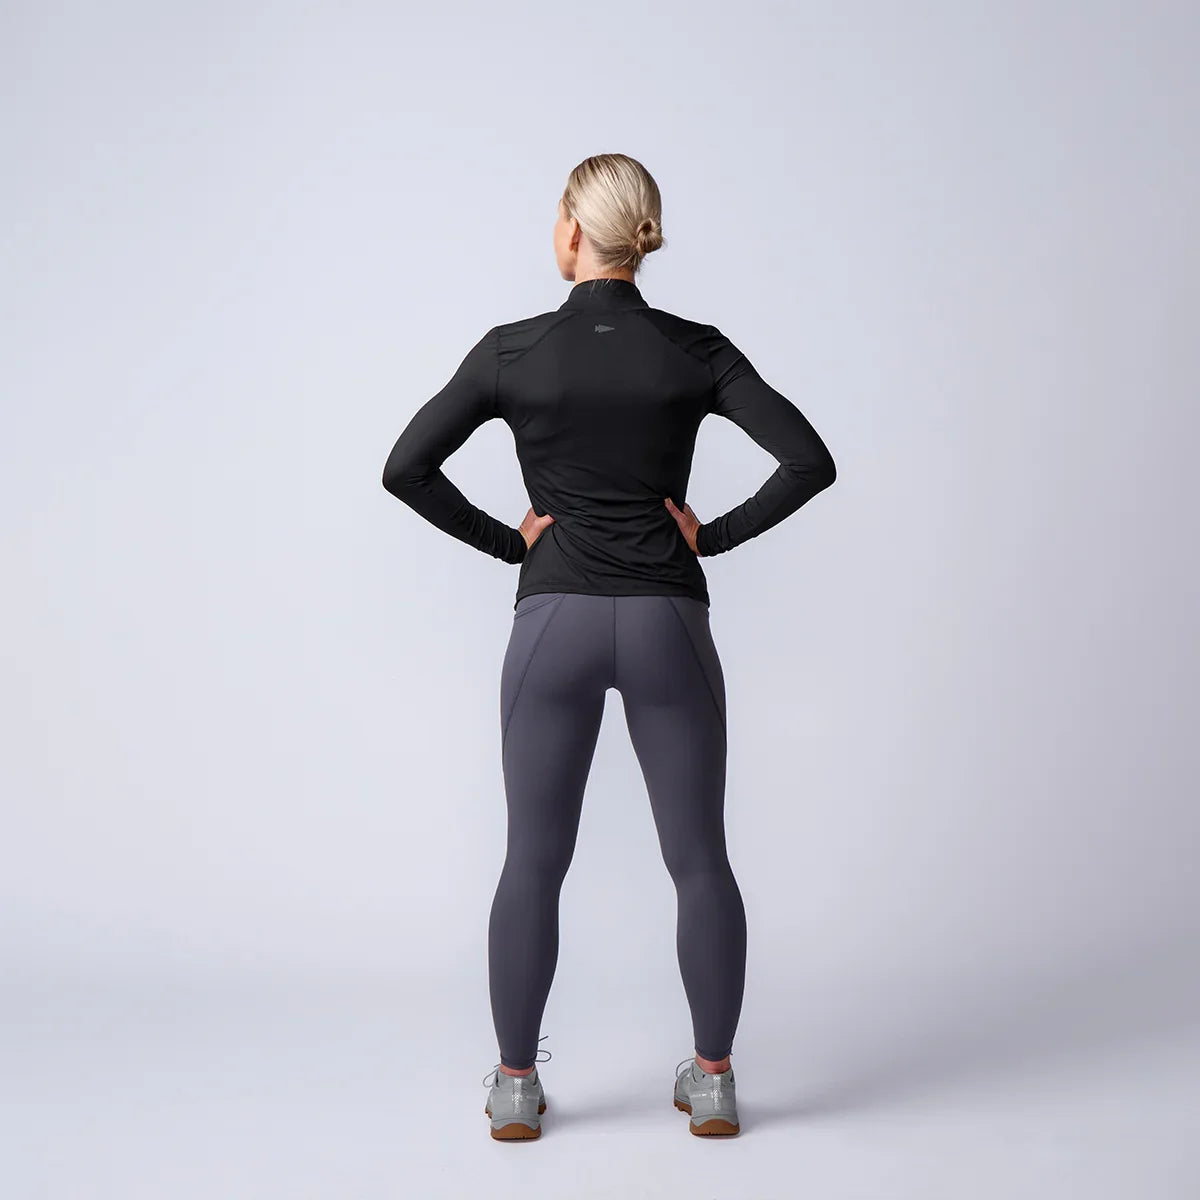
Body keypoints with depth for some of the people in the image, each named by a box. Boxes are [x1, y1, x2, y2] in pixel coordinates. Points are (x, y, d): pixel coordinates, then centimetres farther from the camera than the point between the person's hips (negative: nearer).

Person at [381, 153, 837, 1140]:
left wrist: (504, 539, 3)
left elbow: (406, 468, -5)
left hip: (554, 624, 0)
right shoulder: (696, 351, -2)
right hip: (669, 623, 1)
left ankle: (516, 1085, 19)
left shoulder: (512, 350, -4)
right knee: (700, 860, 12)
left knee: (534, 861, 11)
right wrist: (716, 534, 1)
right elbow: (810, 462, -9)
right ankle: (712, 1083, 20)